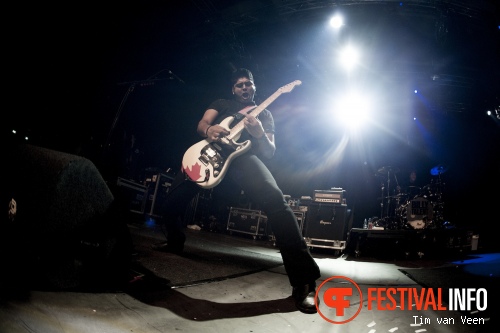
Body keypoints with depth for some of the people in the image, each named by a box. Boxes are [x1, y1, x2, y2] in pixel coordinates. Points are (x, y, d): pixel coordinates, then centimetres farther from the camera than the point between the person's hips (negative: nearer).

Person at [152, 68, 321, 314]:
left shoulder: (264, 114, 25)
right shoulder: (221, 104, 29)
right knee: (172, 201, 2)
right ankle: (176, 241, 39)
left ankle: (303, 280, -32)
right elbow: (202, 123, 10)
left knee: (275, 200, -31)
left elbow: (270, 152, 14)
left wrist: (259, 135, -11)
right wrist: (208, 130, -17)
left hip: (243, 155, -3)